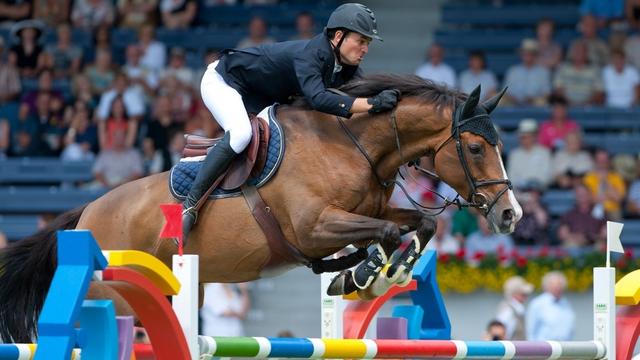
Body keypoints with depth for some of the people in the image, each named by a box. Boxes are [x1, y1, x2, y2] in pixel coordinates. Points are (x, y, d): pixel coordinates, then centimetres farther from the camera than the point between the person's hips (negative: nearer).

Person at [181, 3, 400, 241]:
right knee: (240, 133, -33)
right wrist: (372, 104, -55)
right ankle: (189, 204, -32)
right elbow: (318, 99, -51)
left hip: (257, 100, 10)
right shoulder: (308, 55, -35)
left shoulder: (347, 68, -8)